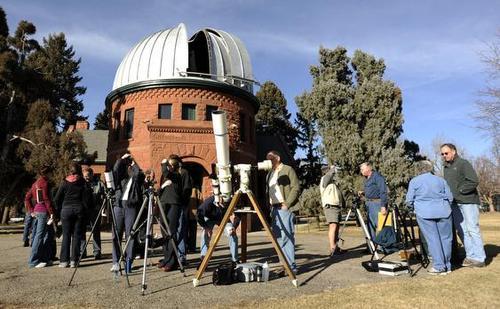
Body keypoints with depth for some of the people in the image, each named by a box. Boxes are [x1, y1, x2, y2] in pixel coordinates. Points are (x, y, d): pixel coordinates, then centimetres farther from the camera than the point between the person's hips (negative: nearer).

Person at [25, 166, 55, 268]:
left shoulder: (35, 183, 17)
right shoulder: (44, 183, -9)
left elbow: (27, 198, 17)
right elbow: (46, 199, -16)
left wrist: (31, 211, 14)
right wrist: (51, 212, -14)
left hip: (36, 211, 9)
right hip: (43, 211, -9)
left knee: (46, 235, 14)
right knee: (40, 236, -5)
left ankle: (46, 259, 20)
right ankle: (34, 261, -1)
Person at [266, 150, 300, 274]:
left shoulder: (288, 170, -2)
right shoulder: (269, 174, 20)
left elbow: (296, 188, -9)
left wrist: (287, 204, -16)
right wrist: (270, 205, 9)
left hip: (284, 208, -8)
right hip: (274, 208, 8)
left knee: (287, 237, -9)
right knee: (278, 238, 9)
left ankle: (291, 266, -2)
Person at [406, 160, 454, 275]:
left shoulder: (414, 181, 3)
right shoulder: (440, 180, 11)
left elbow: (409, 201, 1)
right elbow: (450, 197, 12)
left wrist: (413, 207, 20)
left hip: (424, 214, -2)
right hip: (443, 212, 3)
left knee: (433, 239, 1)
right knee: (445, 238, 10)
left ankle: (439, 266, 2)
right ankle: (447, 266, 17)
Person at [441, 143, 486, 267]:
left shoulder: (463, 163, -6)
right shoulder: (446, 167, 16)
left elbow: (474, 181, -15)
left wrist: (458, 191, -14)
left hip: (468, 201, -7)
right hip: (455, 203, 7)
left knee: (472, 229, -4)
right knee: (461, 230, 8)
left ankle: (479, 258, 3)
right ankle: (470, 256, 16)